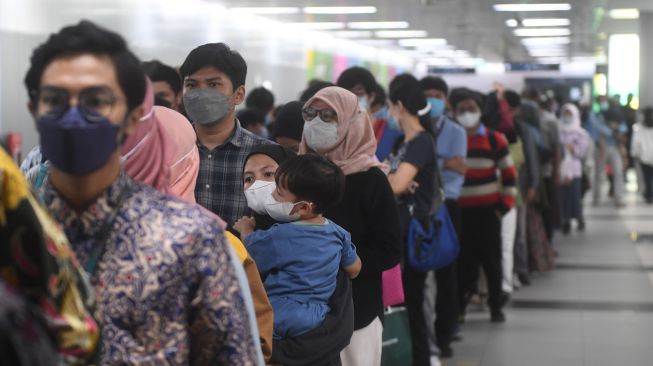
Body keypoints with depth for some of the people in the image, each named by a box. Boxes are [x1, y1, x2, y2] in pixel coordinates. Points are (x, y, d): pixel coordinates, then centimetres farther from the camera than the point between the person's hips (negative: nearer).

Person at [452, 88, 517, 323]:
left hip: (487, 210, 0)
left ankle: (496, 305, 17)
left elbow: (509, 175, 6)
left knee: (491, 258, 5)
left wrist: (505, 204, 0)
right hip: (458, 211, 0)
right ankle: (459, 304, 13)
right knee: (463, 259, 2)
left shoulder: (494, 140, 2)